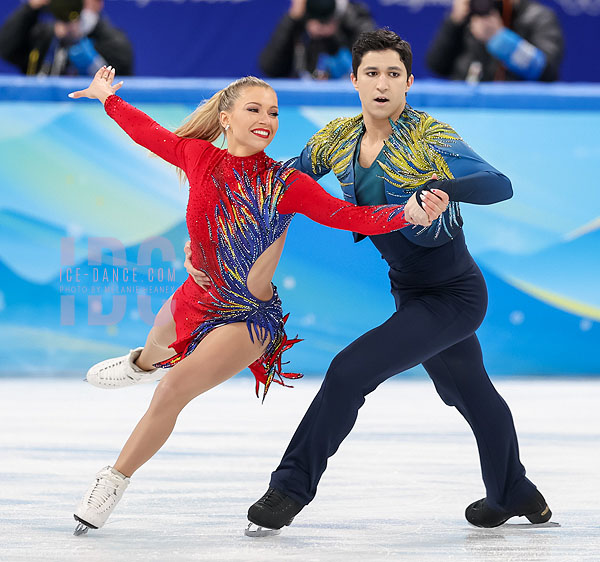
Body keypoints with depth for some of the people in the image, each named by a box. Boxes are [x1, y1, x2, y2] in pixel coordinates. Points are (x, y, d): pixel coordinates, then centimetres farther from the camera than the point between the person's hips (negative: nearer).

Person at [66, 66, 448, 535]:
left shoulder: (286, 184, -19)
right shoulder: (200, 158, -9)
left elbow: (352, 217, -24)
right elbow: (149, 133, 10)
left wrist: (410, 213, -40)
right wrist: (108, 98, 24)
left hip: (247, 318, -5)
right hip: (195, 300, 5)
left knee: (174, 388, -20)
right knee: (157, 349, 34)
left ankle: (115, 481, 1)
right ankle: (142, 364, 76)